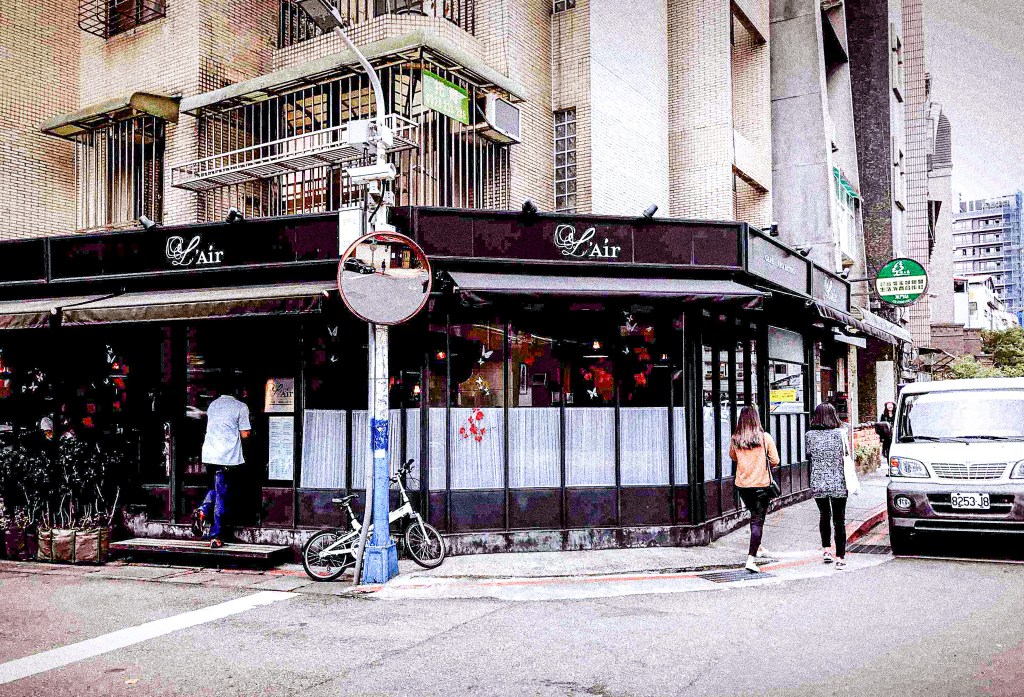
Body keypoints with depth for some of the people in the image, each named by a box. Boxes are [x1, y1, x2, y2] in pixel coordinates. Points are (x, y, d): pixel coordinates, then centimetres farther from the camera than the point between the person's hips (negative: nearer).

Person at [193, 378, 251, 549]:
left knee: (217, 488, 24)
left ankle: (203, 511, -3)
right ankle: (216, 536, 1)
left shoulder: (213, 404, 15)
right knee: (221, 493, 0)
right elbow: (245, 434, -3)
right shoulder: (240, 406, -1)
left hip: (209, 454, 5)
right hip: (227, 456, -5)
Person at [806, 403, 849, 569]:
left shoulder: (809, 435, -4)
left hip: (817, 484, 1)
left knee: (824, 515, 23)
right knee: (839, 520, 6)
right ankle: (840, 558, 6)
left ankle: (826, 549, 19)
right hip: (838, 484, -1)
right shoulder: (840, 433, -7)